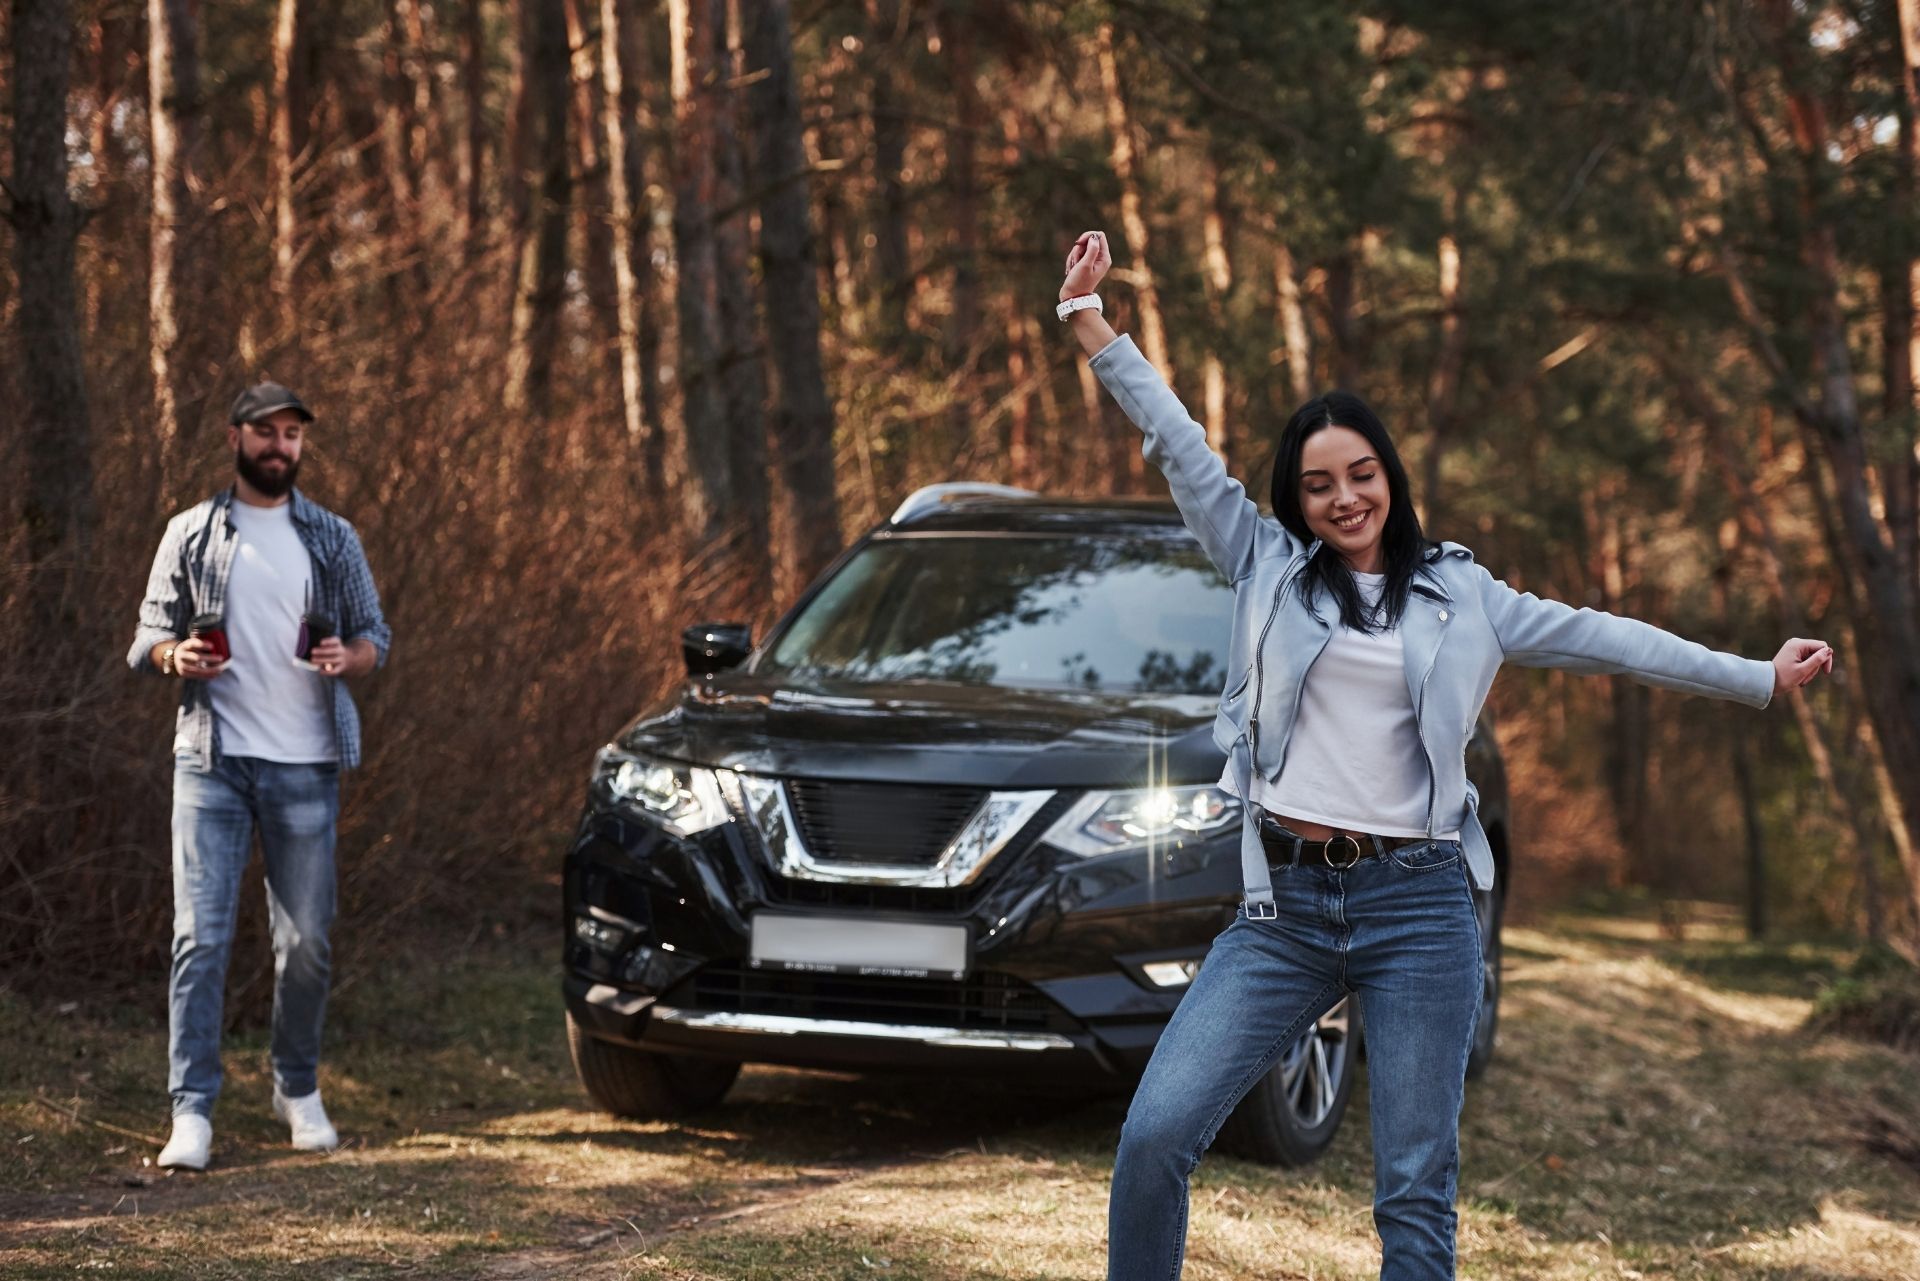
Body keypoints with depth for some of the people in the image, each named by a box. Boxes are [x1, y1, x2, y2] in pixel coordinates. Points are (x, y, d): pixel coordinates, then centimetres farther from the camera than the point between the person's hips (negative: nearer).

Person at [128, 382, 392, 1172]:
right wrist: (175, 656, -18)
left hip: (305, 763, 2)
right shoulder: (191, 535, 7)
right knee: (200, 936, -9)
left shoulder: (332, 539, 10)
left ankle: (298, 1089, 24)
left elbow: (374, 635, 11)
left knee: (307, 941, 5)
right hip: (212, 759, -1)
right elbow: (149, 637, 6)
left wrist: (349, 656, -12)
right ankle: (192, 1111, -8)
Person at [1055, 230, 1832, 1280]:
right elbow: (1177, 443, 9)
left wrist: (1763, 678, 15)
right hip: (1283, 904, 0)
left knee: (1416, 1191, 1)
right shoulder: (1268, 568, 10)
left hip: (1418, 906, 0)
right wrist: (1089, 320, 7)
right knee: (1155, 1133, -13)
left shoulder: (1461, 597, 11)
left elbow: (1605, 641, 14)